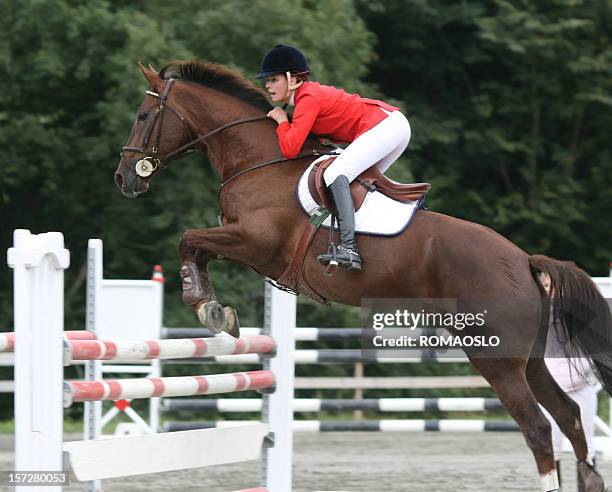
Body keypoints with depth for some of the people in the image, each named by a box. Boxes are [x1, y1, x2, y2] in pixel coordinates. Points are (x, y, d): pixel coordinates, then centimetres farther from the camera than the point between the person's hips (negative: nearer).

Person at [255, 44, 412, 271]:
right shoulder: (311, 92, 17)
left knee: (336, 174, -20)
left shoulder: (308, 99, -12)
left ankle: (349, 249, -33)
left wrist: (282, 121, -1)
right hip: (394, 125, 10)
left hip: (385, 127, -10)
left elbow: (290, 149, -18)